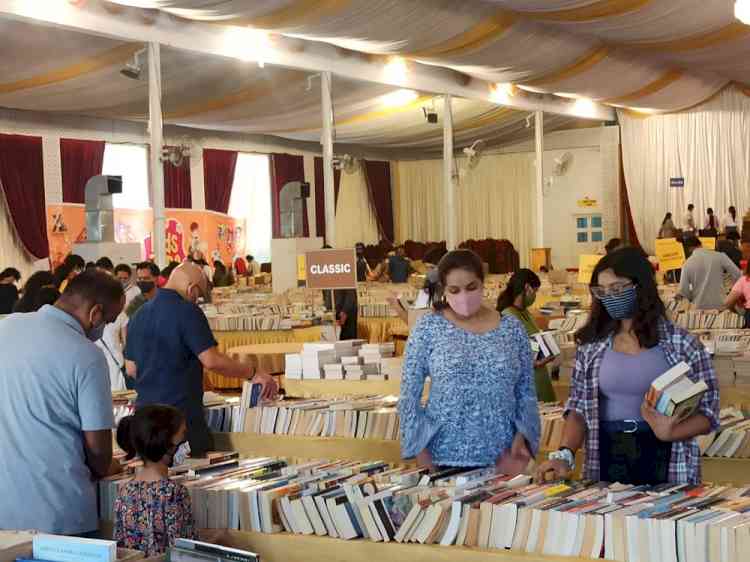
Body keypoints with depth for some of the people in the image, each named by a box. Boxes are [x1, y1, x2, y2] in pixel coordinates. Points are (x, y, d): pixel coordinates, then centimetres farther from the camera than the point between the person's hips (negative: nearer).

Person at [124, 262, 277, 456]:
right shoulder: (187, 311, -13)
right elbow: (211, 360, -20)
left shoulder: (139, 315, 10)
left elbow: (131, 369, 15)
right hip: (181, 414, -7)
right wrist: (253, 374, -12)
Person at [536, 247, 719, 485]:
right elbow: (578, 409, 6)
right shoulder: (591, 347, 4)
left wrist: (670, 433, -20)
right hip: (606, 464, 2)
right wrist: (565, 454, -11)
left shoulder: (683, 345, -4)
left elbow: (708, 412, -2)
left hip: (665, 467, -2)